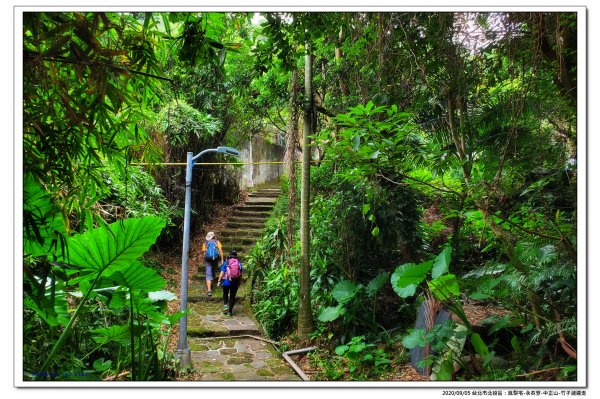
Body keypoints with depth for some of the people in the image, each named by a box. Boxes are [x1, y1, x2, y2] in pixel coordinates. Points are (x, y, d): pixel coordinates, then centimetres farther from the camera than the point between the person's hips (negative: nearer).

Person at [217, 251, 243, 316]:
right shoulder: (239, 263, 2)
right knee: (232, 296, 9)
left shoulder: (226, 263, -1)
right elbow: (240, 274, 3)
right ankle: (230, 311, 10)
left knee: (225, 294, 22)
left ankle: (225, 305, 1)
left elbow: (222, 272, -7)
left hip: (226, 282, -1)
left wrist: (219, 281, -2)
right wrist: (239, 282, 14)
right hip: (235, 282, 1)